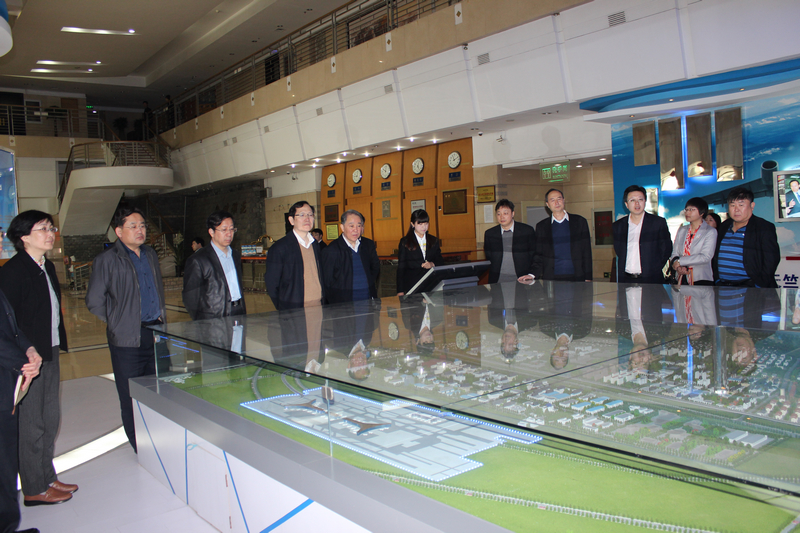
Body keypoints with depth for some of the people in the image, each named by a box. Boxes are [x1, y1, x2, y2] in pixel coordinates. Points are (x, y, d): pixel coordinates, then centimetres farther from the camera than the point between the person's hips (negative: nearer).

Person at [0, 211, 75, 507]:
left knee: (50, 420, 17)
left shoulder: (47, 267, 10)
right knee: (32, 425, 4)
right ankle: (34, 489, 18)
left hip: (50, 355, 9)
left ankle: (48, 478, 32)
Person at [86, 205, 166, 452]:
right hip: (128, 340, -5)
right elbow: (94, 301, -4)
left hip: (156, 335, 6)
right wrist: (119, 322, -2)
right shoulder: (107, 260, -6)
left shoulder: (150, 254, 13)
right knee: (132, 400, 4)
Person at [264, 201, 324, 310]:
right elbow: (271, 284, -4)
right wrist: (284, 310, -3)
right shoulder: (279, 248, -6)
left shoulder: (316, 246, 11)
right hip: (294, 312, -5)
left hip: (318, 308, 5)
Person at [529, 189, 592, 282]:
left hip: (576, 278, 0)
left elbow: (587, 252, 7)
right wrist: (534, 275, -6)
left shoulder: (580, 221, 9)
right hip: (551, 279, 0)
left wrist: (588, 278, 1)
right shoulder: (541, 226, 10)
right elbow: (539, 255, 10)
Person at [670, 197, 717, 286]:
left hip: (702, 279, -4)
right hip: (682, 279, 4)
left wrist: (680, 261, -12)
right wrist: (678, 267, -13)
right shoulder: (681, 230, 15)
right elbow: (674, 253, 9)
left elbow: (705, 257, -12)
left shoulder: (710, 232, -1)